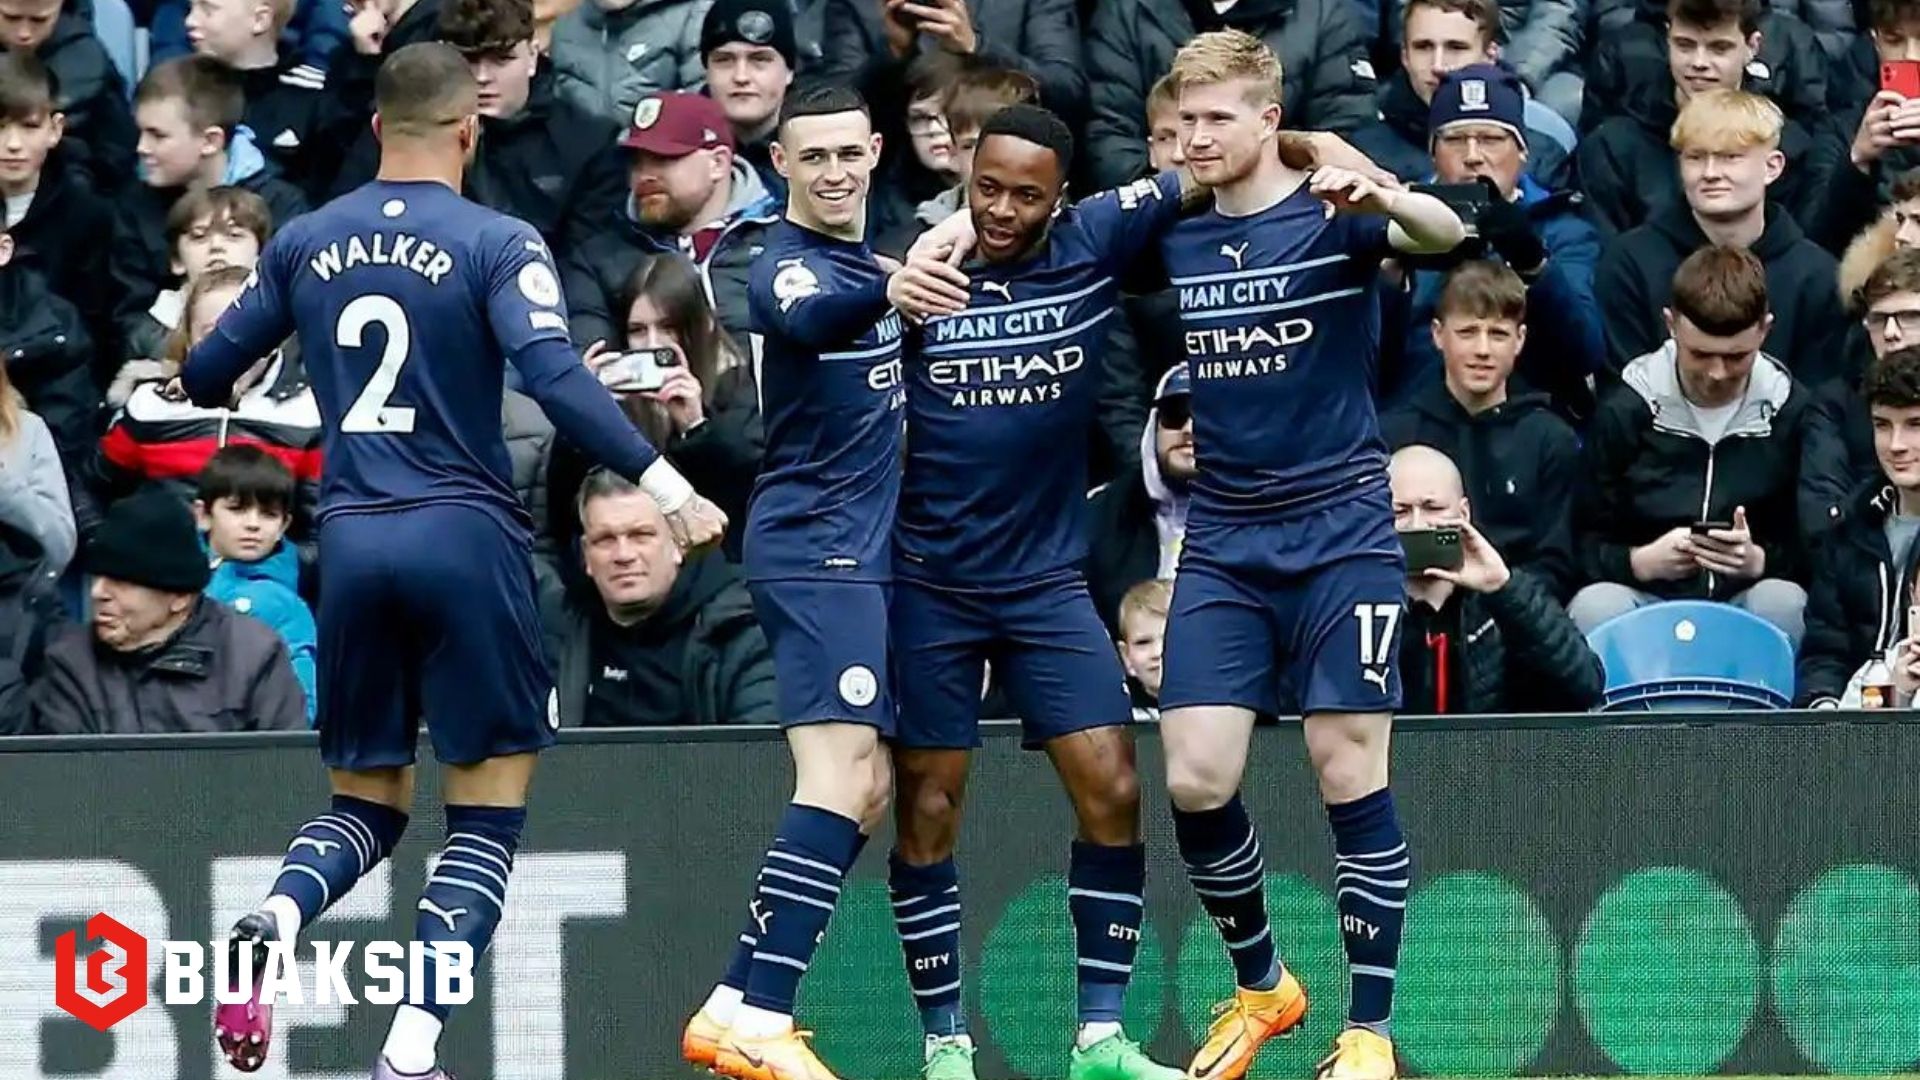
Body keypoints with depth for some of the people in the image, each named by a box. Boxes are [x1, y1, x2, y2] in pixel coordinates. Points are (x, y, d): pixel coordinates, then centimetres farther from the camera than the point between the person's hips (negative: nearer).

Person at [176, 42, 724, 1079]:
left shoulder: (303, 244, 7)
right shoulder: (495, 244, -5)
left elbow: (203, 376, 15)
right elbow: (556, 378, -19)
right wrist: (665, 486, -20)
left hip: (351, 541, 4)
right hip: (464, 533, -4)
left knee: (365, 804, 16)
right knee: (487, 813, 5)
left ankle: (270, 924, -17)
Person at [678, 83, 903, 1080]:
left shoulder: (864, 258, 16)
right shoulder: (790, 267, -13)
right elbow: (813, 317, -38)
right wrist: (897, 283, -58)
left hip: (860, 553, 10)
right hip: (814, 549, -10)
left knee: (866, 789, 10)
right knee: (841, 780, -20)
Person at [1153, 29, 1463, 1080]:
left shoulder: (1333, 213, -6)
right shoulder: (1168, 232, 7)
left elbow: (1447, 235, -24)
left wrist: (1385, 200, -46)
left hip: (1340, 530, -4)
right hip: (1222, 544, 4)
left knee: (1350, 770, -6)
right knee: (1194, 780, -5)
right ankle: (1259, 985, 18)